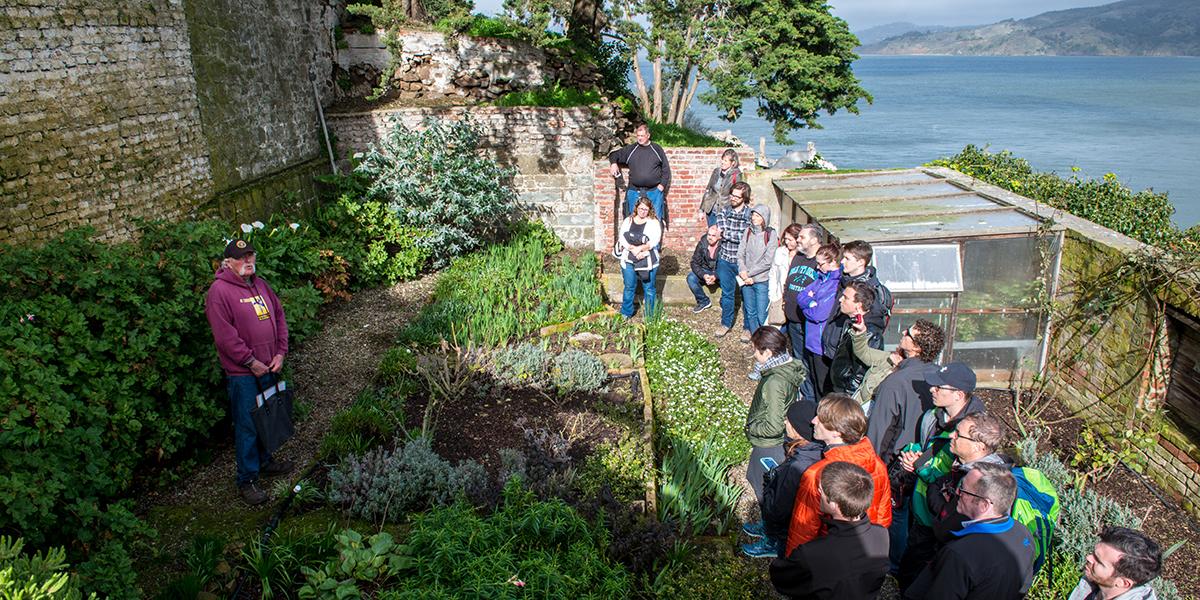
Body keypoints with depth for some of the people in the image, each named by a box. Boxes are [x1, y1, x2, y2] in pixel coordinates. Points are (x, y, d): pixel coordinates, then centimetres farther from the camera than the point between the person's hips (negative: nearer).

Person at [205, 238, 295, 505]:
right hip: (242, 373, -7)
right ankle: (247, 480, 11)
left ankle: (264, 462, 38)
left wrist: (280, 352, 3)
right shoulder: (219, 290, -14)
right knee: (247, 425, 0)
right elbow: (224, 335, -18)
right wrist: (251, 362, -16)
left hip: (267, 367, 7)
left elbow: (279, 317, 14)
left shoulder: (260, 284, 10)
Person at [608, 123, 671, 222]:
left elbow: (666, 169, 8)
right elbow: (614, 154, 17)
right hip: (635, 192, 1)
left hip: (655, 191, -1)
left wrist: (662, 185, -1)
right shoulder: (630, 149, 7)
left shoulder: (657, 149, 6)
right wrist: (613, 163, -5)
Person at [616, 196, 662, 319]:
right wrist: (633, 249, -16)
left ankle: (651, 316, 15)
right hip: (629, 260, 2)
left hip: (648, 261, -2)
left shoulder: (653, 222, 0)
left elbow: (654, 240, -11)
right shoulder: (628, 221, 8)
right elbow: (622, 237, -2)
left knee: (649, 289, 4)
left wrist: (640, 248, -22)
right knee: (629, 288, 10)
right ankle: (625, 314, 23)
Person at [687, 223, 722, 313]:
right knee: (691, 277, -23)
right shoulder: (702, 244, -10)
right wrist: (703, 275, -24)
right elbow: (695, 263, -7)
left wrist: (715, 276, -35)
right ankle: (704, 301, -3)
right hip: (705, 271, 3)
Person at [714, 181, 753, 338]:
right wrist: (738, 236, -19)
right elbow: (721, 232, -10)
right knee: (727, 294, 16)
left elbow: (746, 237, -18)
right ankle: (726, 323, 32)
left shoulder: (751, 214, -11)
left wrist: (727, 233, -15)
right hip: (725, 259, 3)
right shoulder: (724, 212, 1)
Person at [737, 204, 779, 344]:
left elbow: (767, 262, -13)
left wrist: (749, 273, -12)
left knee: (762, 314, 0)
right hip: (746, 279, 4)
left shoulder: (771, 235, -9)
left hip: (762, 280, -4)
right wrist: (743, 271, -12)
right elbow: (740, 254, 4)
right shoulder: (748, 231, 4)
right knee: (750, 311, 14)